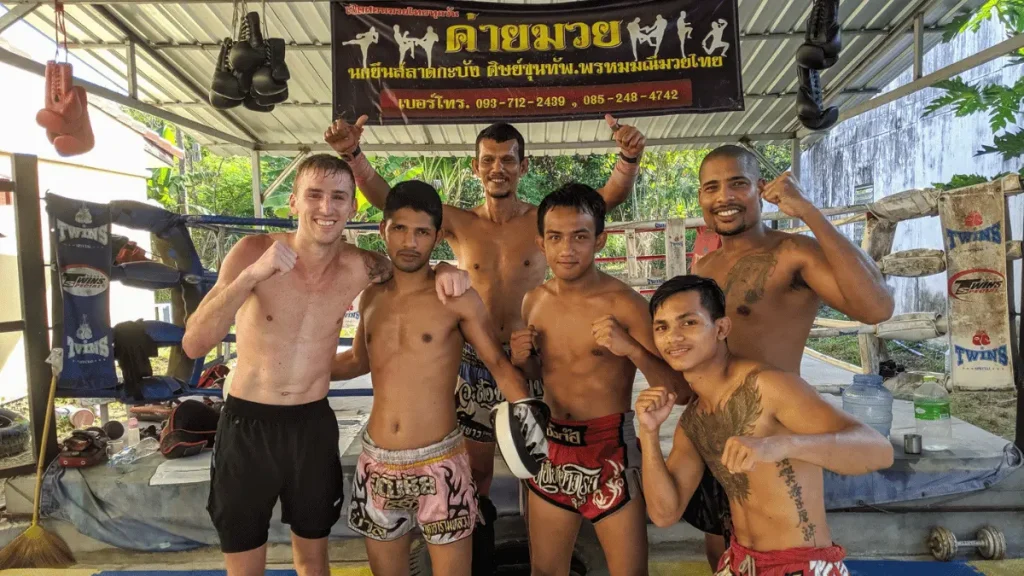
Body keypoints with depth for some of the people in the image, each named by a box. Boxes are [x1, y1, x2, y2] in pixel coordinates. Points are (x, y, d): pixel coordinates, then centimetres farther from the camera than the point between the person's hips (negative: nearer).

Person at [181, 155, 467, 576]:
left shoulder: (359, 268, -8)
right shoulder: (254, 251, -14)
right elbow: (194, 345, -20)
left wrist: (444, 272, -14)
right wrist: (253, 275, -33)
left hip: (314, 424, 2)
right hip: (247, 424, -1)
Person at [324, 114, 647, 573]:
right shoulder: (458, 223, 0)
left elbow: (611, 196, -16)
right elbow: (386, 200, -6)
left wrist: (628, 158, -35)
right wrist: (353, 155, -21)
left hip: (530, 363, -1)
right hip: (473, 364, 2)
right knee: (474, 472, 15)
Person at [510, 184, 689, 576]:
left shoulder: (624, 304, -17)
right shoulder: (533, 301, 1)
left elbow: (680, 390, -19)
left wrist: (630, 348, -35)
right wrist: (521, 358, -5)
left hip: (610, 453, -5)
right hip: (550, 450, 5)